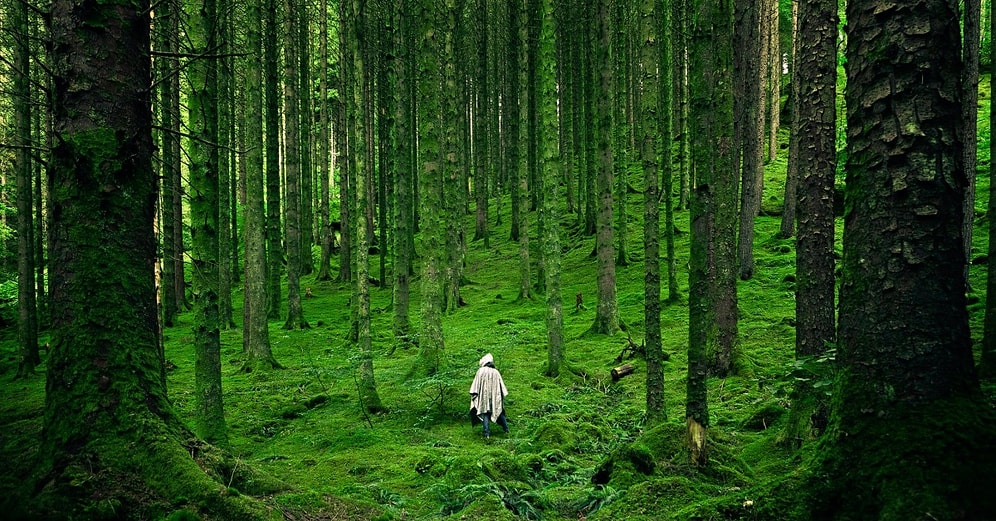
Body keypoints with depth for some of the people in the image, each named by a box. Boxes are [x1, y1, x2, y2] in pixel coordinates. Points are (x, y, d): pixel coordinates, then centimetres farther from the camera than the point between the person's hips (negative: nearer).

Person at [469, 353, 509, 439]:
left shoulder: (481, 371, -5)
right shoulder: (496, 372, 5)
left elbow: (476, 384, -6)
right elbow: (501, 385, 9)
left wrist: (474, 395, 0)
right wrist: (502, 396, 16)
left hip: (484, 396, -3)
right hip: (495, 396, 3)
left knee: (485, 413, -2)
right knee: (499, 412, 18)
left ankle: (487, 434, -11)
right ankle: (506, 429, 23)